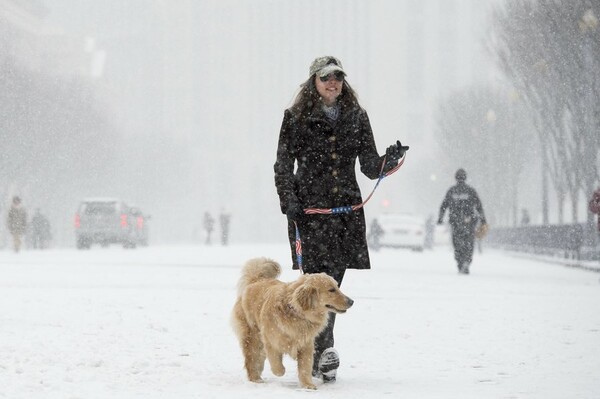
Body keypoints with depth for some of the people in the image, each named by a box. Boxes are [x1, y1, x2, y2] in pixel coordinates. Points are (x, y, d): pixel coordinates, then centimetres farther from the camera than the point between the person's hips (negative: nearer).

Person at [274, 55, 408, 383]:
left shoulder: (356, 117, 10)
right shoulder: (296, 118, 3)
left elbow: (370, 167, 7)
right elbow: (283, 166, 3)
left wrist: (390, 159, -13)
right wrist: (288, 200, -11)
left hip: (346, 209, 3)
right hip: (309, 208, -3)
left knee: (332, 280, 3)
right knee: (318, 278, -12)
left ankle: (315, 355, 10)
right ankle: (324, 349, -16)